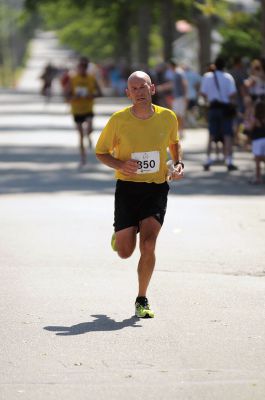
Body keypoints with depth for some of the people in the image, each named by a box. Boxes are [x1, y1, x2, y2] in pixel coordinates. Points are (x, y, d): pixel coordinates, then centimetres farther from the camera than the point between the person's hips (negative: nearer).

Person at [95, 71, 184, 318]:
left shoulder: (168, 117, -1)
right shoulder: (118, 120, -7)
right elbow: (101, 152, 3)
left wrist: (178, 163, 1)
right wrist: (120, 165, -17)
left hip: (157, 189, 0)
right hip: (127, 188, 0)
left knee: (148, 244, -17)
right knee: (125, 252, 1)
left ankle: (142, 301, -1)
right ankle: (119, 236, 40)